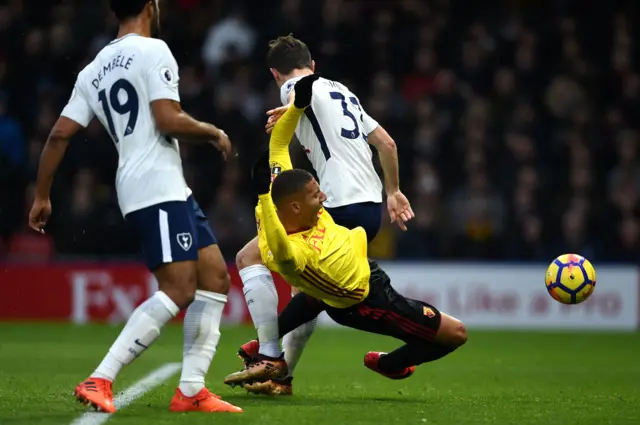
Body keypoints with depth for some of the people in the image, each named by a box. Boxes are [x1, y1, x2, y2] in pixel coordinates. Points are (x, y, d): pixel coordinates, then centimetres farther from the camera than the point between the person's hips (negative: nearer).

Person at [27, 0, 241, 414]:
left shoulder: (93, 70, 17)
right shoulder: (152, 51, -6)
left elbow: (60, 133, 14)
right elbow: (169, 120, -15)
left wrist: (42, 197, 20)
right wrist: (213, 132, 3)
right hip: (159, 186, -9)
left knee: (216, 276, 11)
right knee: (179, 290, -15)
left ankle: (191, 391, 6)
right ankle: (99, 381, -20)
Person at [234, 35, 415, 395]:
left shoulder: (294, 86, 2)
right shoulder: (342, 92, 26)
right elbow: (387, 142, 30)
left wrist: (291, 109, -47)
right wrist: (393, 192, 41)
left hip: (340, 207, -9)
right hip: (372, 209, 9)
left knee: (250, 258, -1)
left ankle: (270, 356, -8)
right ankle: (282, 377, 24)